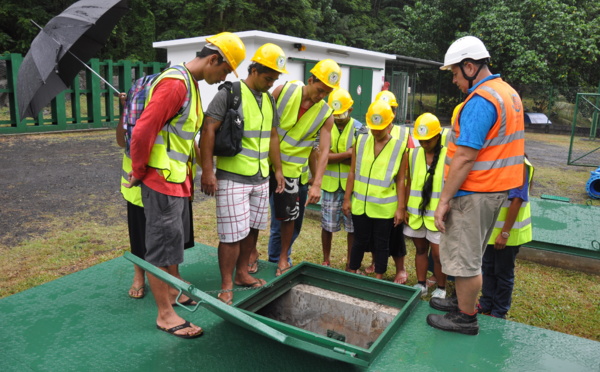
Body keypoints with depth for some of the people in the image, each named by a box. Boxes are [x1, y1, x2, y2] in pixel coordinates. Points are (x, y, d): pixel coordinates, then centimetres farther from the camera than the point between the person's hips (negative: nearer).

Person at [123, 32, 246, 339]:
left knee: (176, 239, 21)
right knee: (162, 246, 0)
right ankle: (165, 315, 13)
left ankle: (172, 291, 40)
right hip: (162, 180, -10)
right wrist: (139, 172, -13)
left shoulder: (191, 84, 13)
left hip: (178, 179, 10)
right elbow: (143, 131, -23)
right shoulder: (175, 83, -19)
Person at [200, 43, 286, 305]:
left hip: (260, 178, 7)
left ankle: (242, 274, 33)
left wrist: (278, 170, 19)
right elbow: (208, 130, -15)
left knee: (252, 229, 15)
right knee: (233, 234, -3)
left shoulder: (269, 100, 13)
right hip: (232, 178, -7)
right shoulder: (230, 94, -11)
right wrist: (207, 171, -19)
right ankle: (227, 286, 12)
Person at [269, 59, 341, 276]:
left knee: (288, 216, 6)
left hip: (290, 169, 0)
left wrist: (316, 184, -23)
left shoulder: (325, 115, -8)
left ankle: (283, 257, 27)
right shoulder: (283, 91, -9)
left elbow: (324, 151, -13)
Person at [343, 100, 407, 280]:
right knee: (360, 241, 13)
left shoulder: (399, 147, -4)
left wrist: (400, 208, -4)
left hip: (385, 208, -1)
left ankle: (378, 278, 26)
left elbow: (400, 180, -3)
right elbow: (352, 173, 5)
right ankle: (351, 274, 29)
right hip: (360, 204, 2)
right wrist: (347, 199, 3)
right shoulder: (361, 141, 1)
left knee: (381, 244, 11)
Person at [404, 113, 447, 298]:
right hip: (416, 213, 4)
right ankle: (421, 284, 30)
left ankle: (441, 288, 22)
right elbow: (408, 183, 8)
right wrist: (405, 208, 6)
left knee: (437, 253, 2)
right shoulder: (412, 154, 2)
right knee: (420, 249, 15)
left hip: (437, 214, -3)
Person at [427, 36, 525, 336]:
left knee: (464, 256, 3)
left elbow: (465, 157, -25)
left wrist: (444, 200, -21)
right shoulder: (509, 93, 13)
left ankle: (466, 317, 17)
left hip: (473, 193, -10)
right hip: (495, 188, 10)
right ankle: (463, 300, 36)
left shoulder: (480, 101, -20)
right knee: (471, 253, 22)